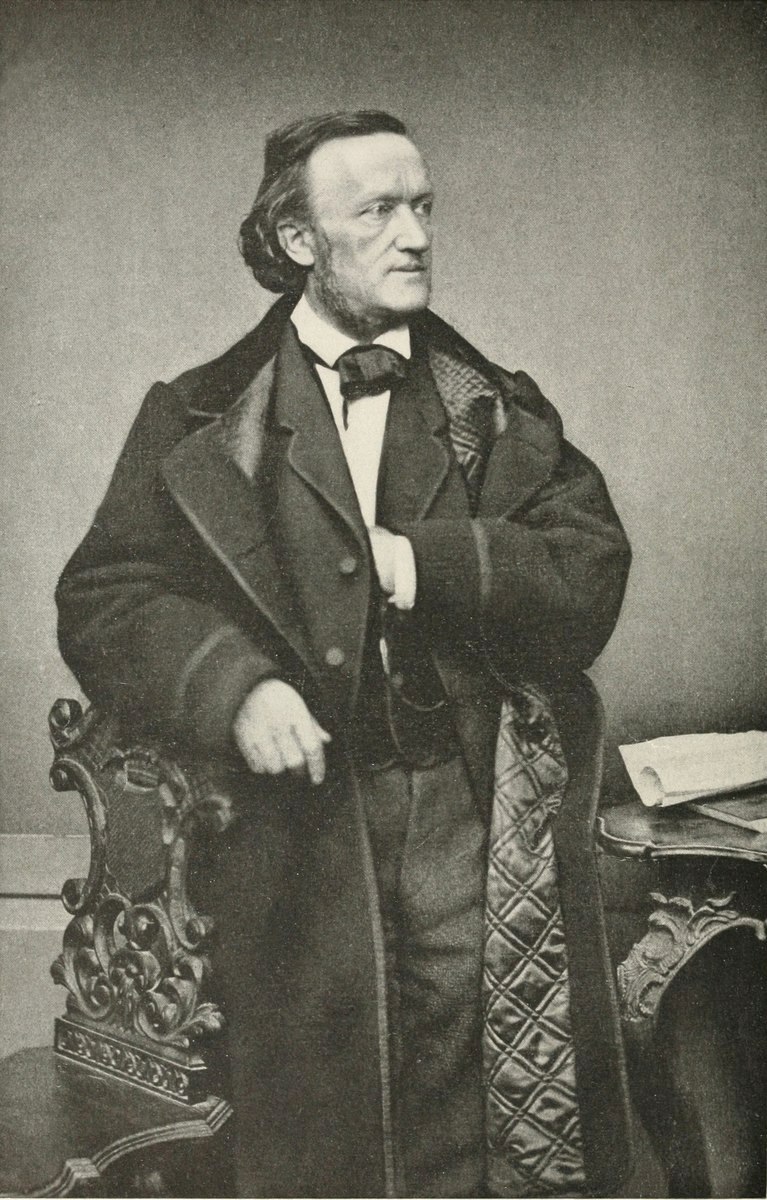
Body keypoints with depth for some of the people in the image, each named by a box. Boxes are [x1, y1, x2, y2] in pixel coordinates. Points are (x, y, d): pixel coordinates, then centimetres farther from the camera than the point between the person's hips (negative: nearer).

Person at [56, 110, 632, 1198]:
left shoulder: (504, 414, 13)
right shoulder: (196, 420, 7)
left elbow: (594, 569, 2)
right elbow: (101, 599, 1)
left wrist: (427, 564, -12)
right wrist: (231, 682, -15)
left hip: (470, 824, 2)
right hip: (294, 816, -1)